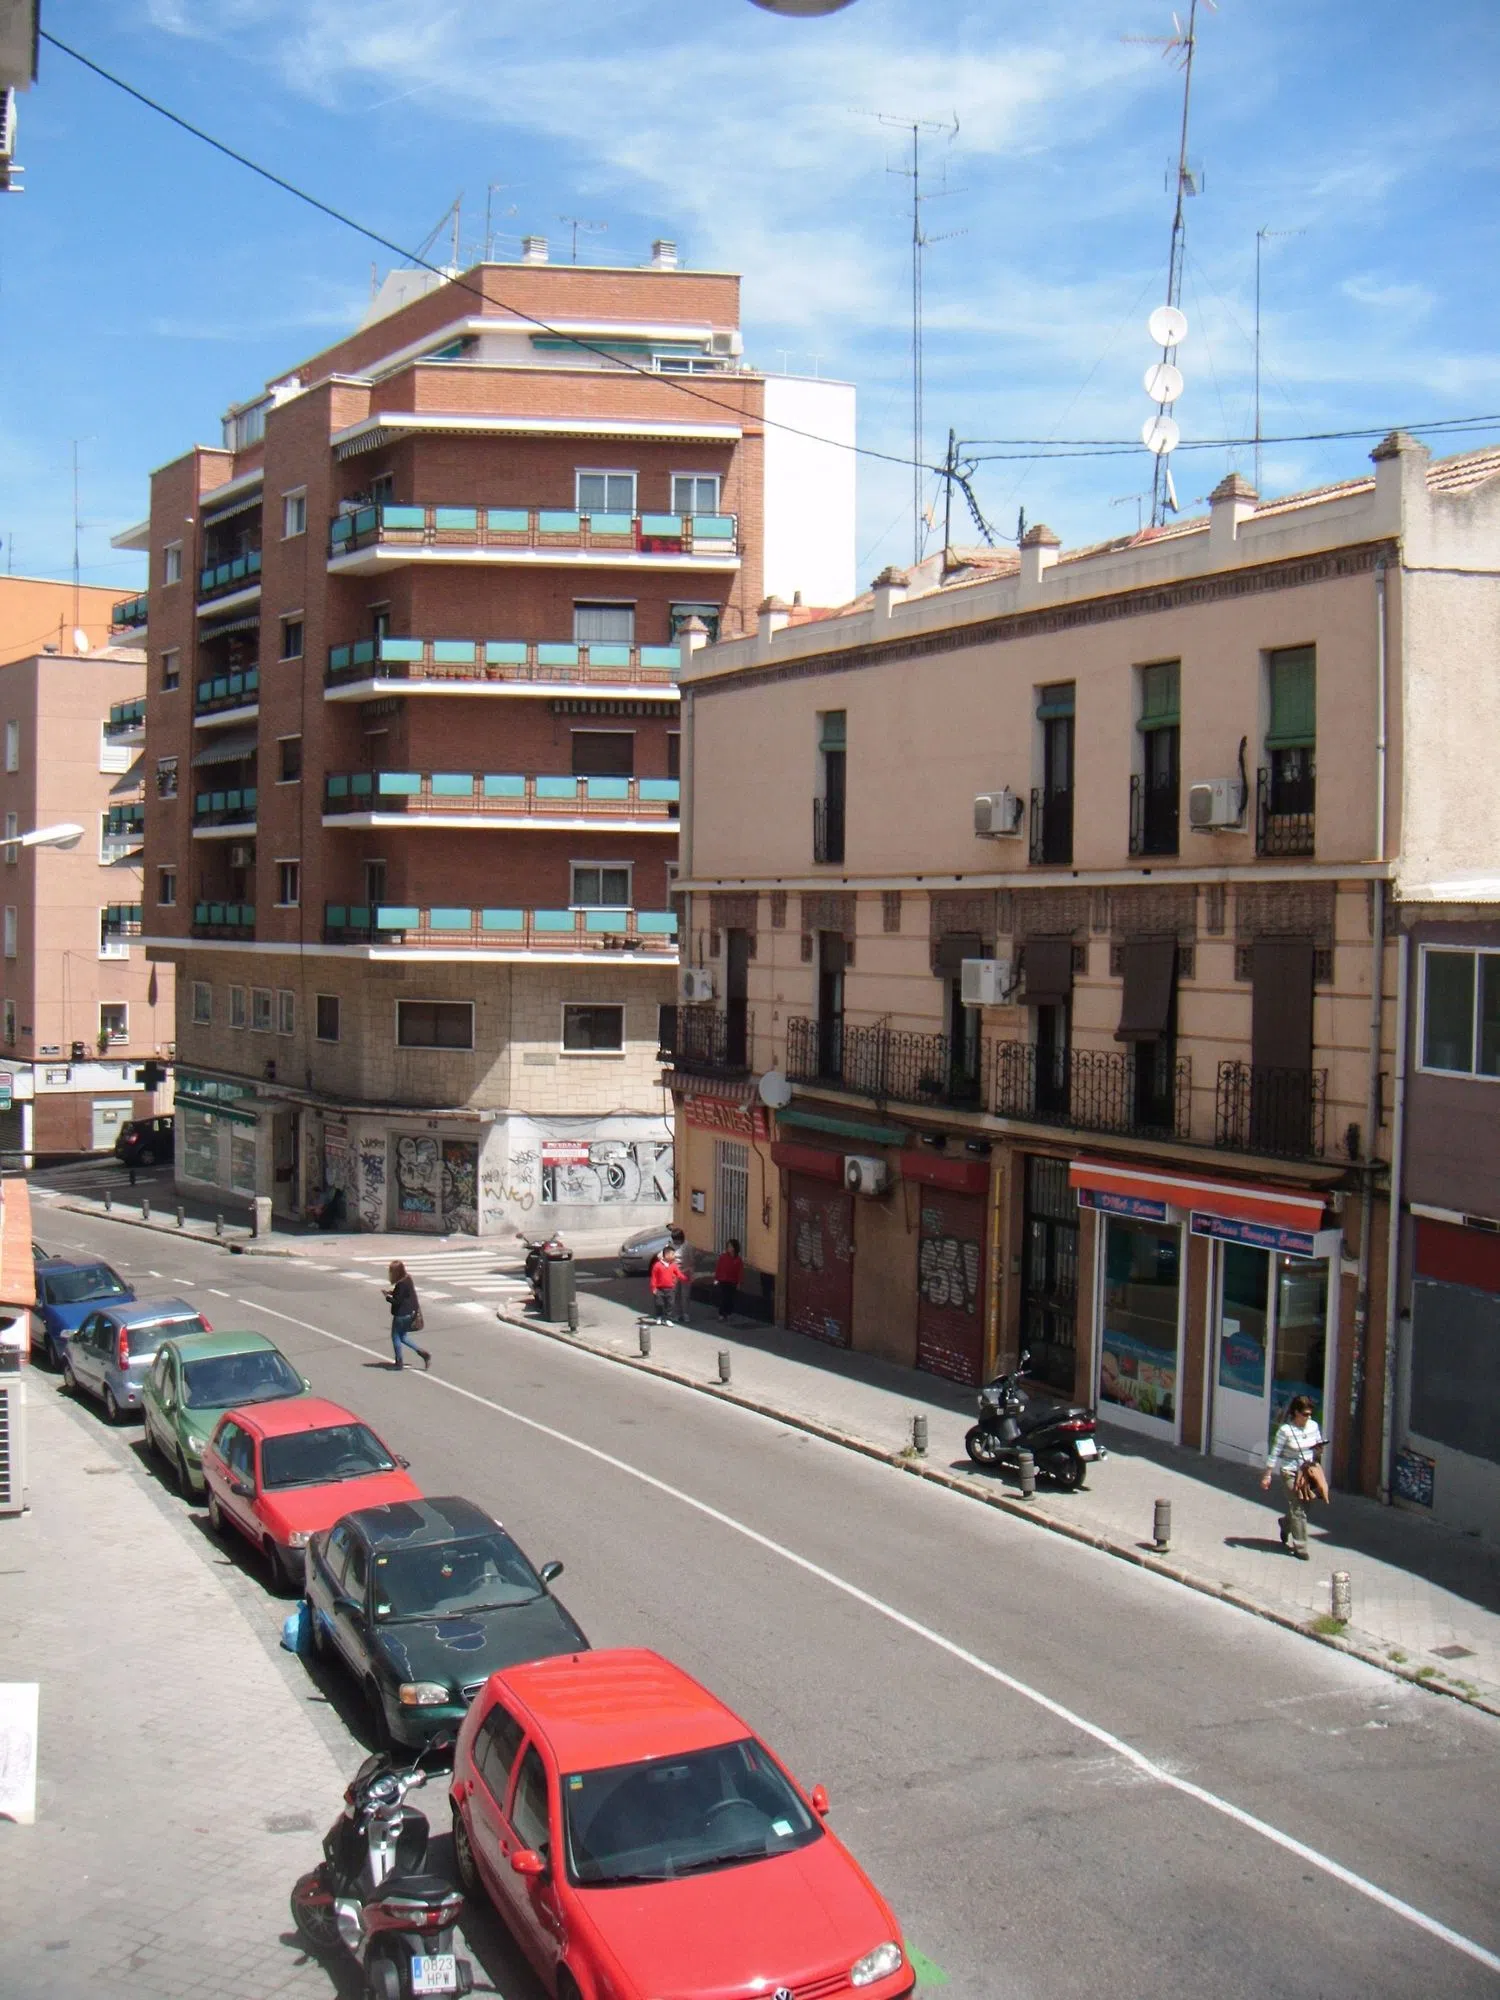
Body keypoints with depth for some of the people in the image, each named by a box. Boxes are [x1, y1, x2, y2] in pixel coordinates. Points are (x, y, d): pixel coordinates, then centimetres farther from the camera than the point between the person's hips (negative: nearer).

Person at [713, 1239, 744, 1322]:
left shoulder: (738, 1259, -2)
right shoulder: (723, 1256, -4)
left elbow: (740, 1271, 0)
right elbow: (717, 1268, -1)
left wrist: (738, 1283, -1)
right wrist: (716, 1279, -4)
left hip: (732, 1282, 1)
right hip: (722, 1281, -1)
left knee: (730, 1298, 6)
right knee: (722, 1298, -4)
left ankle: (727, 1314, 18)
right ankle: (721, 1314, 1)